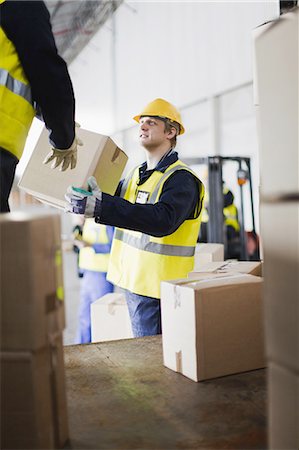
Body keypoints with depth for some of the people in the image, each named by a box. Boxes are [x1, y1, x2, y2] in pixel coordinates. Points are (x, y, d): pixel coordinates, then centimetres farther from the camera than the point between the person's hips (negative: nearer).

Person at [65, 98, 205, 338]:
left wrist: (100, 206, -40)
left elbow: (163, 220, -32)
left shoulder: (181, 178, -14)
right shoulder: (136, 175, 13)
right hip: (132, 282, 8)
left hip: (157, 288, -8)